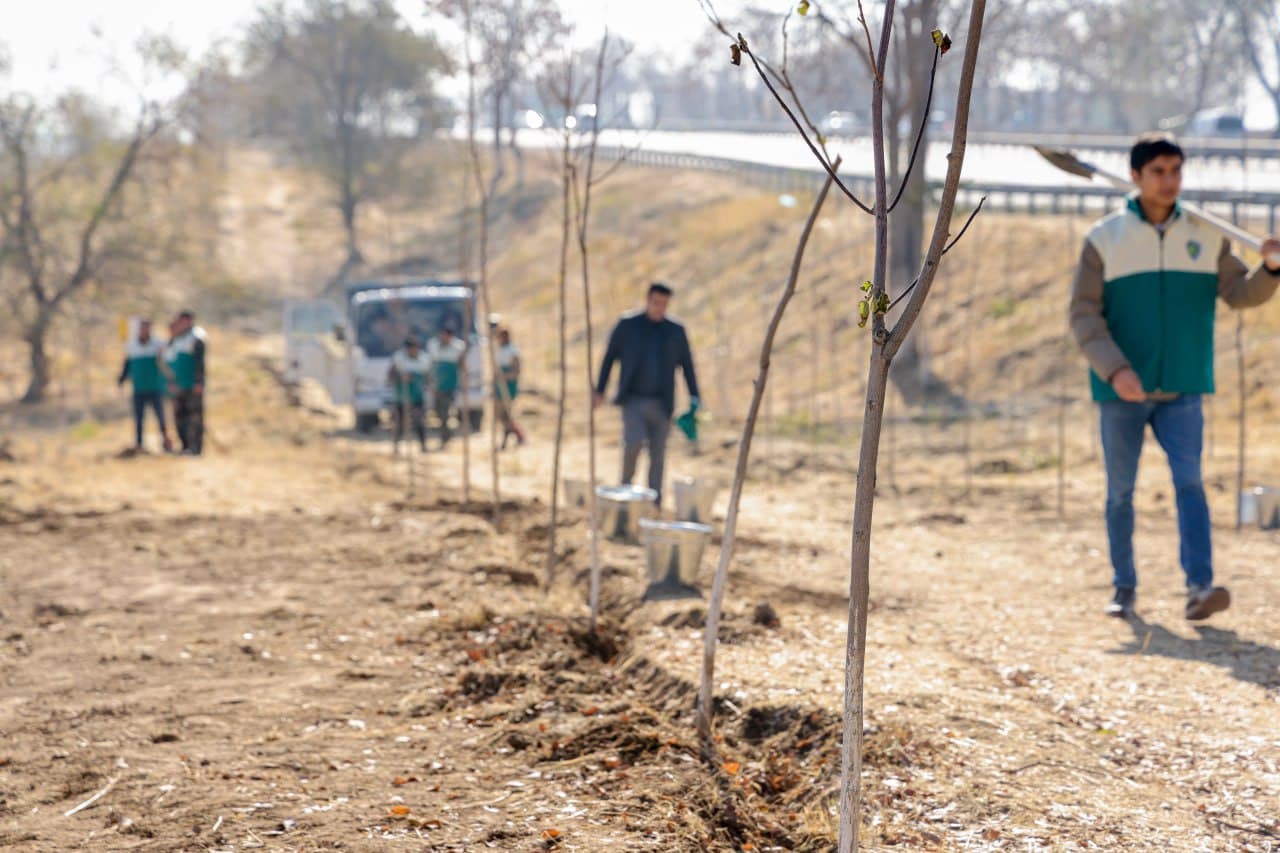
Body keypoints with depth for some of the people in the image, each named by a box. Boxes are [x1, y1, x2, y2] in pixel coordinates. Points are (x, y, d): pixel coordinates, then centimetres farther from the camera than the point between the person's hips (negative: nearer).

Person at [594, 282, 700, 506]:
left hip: (661, 403, 2)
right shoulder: (627, 326, 1)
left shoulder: (676, 331, 5)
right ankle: (626, 484, 3)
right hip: (633, 400, -2)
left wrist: (694, 400, 0)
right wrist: (599, 391, 3)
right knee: (634, 441, -21)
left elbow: (687, 366, 8)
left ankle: (654, 503, 10)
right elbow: (609, 358, 6)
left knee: (658, 454, 2)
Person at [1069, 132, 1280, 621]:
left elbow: (1241, 293, 2)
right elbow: (1084, 315, -7)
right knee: (1120, 492, 7)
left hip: (1182, 392, 1)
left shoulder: (1205, 236, 5)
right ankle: (1124, 589, 20)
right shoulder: (1105, 239, -2)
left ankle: (1199, 588, -20)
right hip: (1121, 392, -1)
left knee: (1190, 481, -13)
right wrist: (1114, 370, -20)